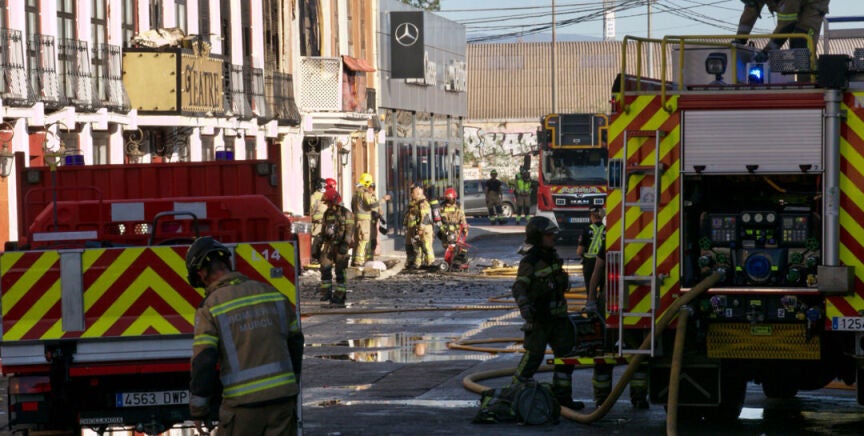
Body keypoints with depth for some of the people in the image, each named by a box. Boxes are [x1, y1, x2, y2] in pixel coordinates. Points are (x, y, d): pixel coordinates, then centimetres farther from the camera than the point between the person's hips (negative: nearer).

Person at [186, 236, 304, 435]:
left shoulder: (210, 308, -6)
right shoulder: (272, 293, 8)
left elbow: (203, 363, -10)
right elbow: (295, 343, 16)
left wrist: (198, 410, 0)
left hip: (244, 403, -4)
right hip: (283, 398, 4)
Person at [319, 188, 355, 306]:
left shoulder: (346, 213, -8)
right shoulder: (327, 214, 12)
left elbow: (349, 230, -13)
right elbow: (324, 230, 19)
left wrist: (345, 244, -22)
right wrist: (320, 243, 15)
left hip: (341, 246, -6)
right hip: (329, 244, 6)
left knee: (340, 272, -3)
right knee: (325, 268, -5)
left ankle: (339, 298, 1)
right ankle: (326, 293, 5)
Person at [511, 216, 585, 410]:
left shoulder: (552, 256, 11)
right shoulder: (529, 262, -16)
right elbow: (519, 287, -26)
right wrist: (524, 306, -38)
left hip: (557, 314, 8)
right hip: (539, 317, -8)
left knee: (566, 353, 7)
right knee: (534, 355, -7)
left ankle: (562, 395, 13)